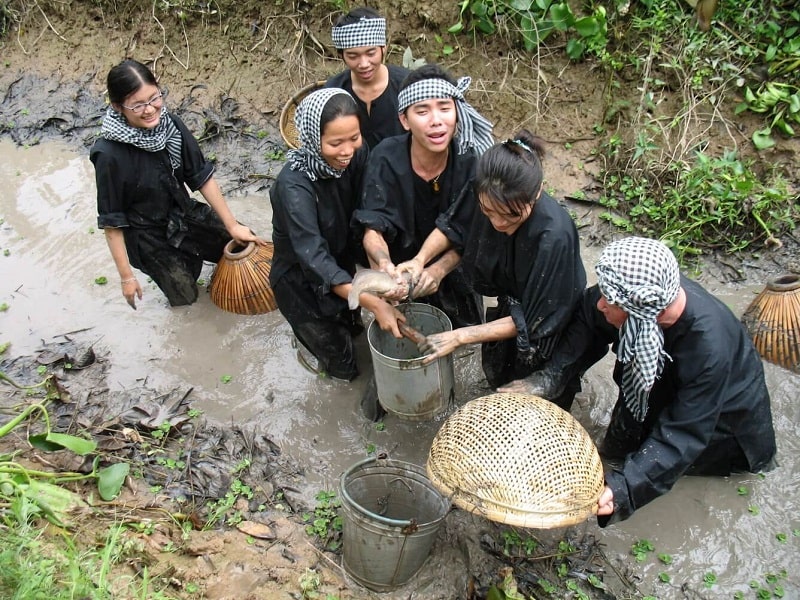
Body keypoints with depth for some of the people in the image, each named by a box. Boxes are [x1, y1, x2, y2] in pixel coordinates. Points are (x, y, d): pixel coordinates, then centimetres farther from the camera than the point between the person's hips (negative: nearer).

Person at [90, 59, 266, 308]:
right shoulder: (110, 154, -29)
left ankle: (189, 254, 36)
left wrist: (232, 225, -6)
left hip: (185, 213, 4)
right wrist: (126, 276, -14)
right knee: (185, 297, 8)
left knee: (244, 244, 11)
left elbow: (202, 176, -8)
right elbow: (112, 221, -20)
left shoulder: (170, 124, -17)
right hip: (148, 237, -4)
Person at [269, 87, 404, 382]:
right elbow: (314, 257, -40)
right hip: (302, 280, -4)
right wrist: (373, 303, -46)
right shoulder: (294, 185, -35)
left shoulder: (357, 156, -18)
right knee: (343, 367, 11)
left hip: (342, 263, 5)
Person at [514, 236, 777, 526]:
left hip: (720, 412, -4)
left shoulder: (709, 346, -45)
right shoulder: (638, 293, -34)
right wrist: (549, 376, -26)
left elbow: (683, 434, -38)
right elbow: (588, 320, -16)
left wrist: (624, 486, -47)